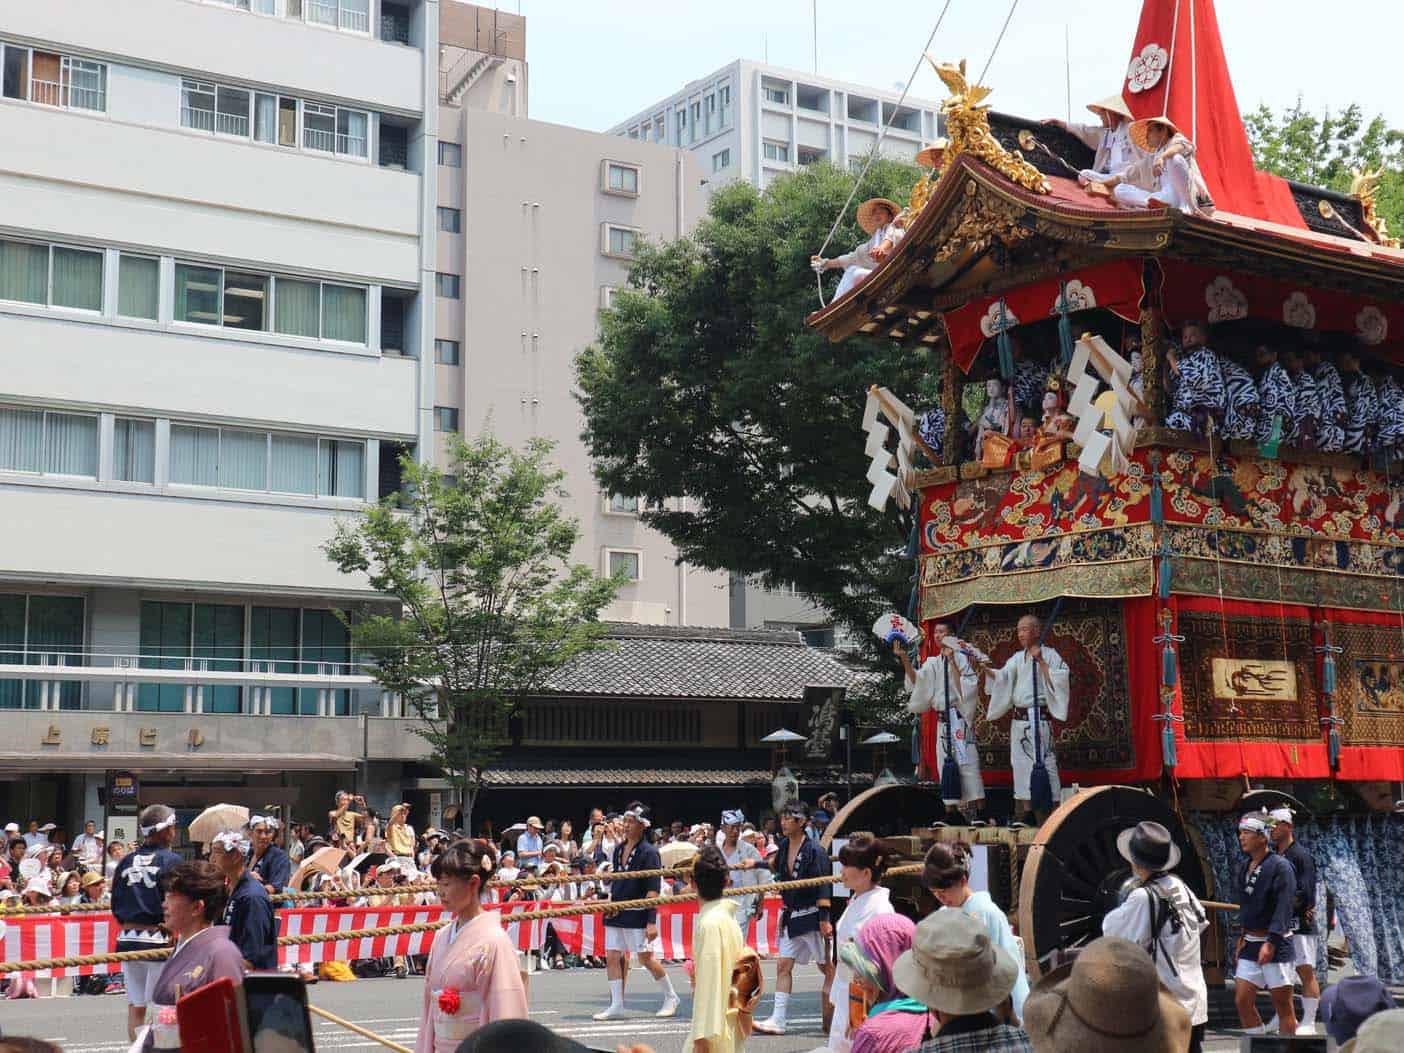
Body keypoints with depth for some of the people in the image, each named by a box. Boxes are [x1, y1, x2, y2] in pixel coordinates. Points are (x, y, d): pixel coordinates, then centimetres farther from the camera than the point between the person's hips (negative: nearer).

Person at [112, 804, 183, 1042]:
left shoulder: (126, 861, 7)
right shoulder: (171, 860, -10)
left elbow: (116, 907, 11)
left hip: (128, 939, 6)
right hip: (158, 939, -6)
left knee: (135, 1006, 13)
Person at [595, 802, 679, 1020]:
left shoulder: (648, 853, -10)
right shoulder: (618, 849, 10)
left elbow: (653, 891, -13)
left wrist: (652, 922, -17)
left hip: (638, 914, -7)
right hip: (616, 913, 7)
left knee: (646, 958, -2)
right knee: (612, 957, 1)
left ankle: (671, 997, 15)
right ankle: (617, 1005, 8)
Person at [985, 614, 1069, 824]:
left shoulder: (1049, 655, -1)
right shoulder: (1018, 657, 16)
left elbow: (1056, 682, -12)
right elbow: (1001, 677, 4)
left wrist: (1041, 661, -16)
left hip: (1039, 718, -6)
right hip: (1019, 719, 6)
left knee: (1043, 764, -9)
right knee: (1022, 765, 8)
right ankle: (1025, 813, 13)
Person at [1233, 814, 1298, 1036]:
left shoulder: (1280, 866, -11)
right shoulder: (1247, 868, 13)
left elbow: (1283, 907, -18)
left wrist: (1271, 942, -25)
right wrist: (1243, 937, 16)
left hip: (1276, 944, -8)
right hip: (1250, 943, 8)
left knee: (1283, 1004, -1)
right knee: (1242, 1000, 3)